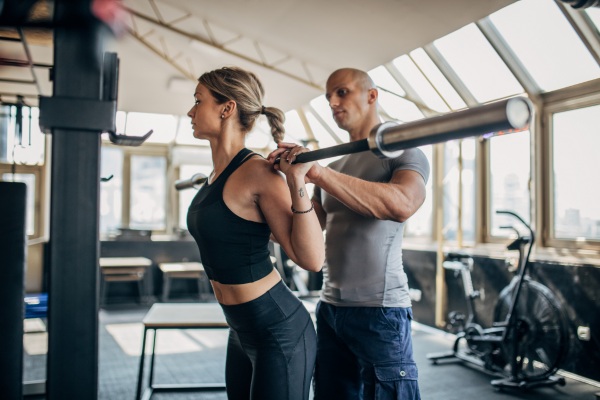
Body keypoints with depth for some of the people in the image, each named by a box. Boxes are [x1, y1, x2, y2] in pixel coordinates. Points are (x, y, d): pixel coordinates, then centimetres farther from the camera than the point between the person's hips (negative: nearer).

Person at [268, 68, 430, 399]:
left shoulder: (404, 153, -4)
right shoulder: (333, 166, 15)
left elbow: (401, 205, -28)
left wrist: (318, 172, -32)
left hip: (379, 310, -6)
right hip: (329, 308, 7)